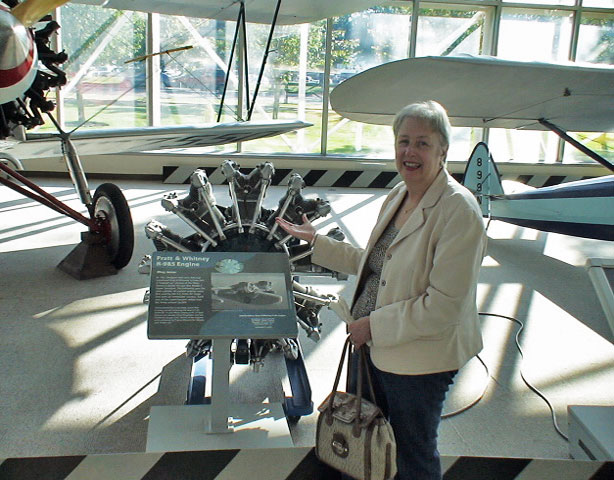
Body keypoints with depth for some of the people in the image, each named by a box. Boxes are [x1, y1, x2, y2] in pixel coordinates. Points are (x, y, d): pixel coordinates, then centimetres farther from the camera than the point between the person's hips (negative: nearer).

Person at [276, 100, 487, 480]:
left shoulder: (458, 209, -22)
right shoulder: (398, 196, 4)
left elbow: (444, 306, -25)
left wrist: (374, 324, -21)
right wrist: (317, 241, 12)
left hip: (420, 357, -8)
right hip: (374, 344, 8)